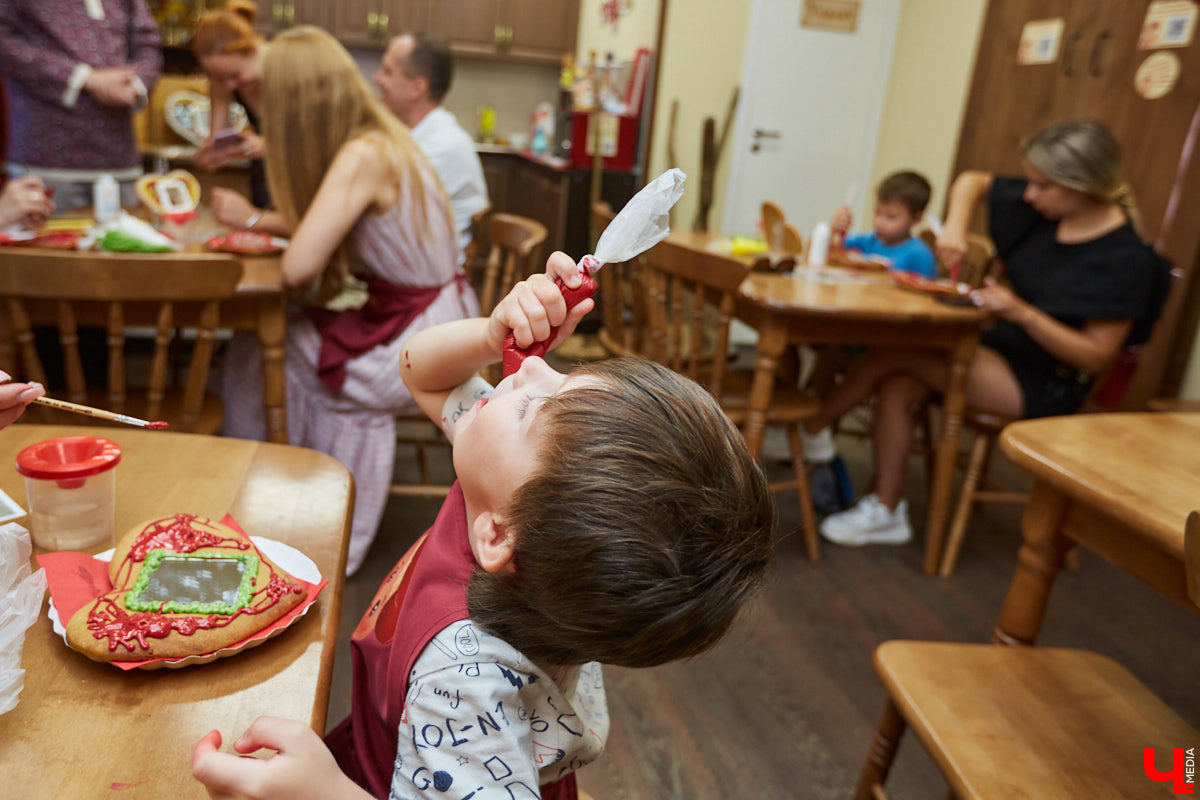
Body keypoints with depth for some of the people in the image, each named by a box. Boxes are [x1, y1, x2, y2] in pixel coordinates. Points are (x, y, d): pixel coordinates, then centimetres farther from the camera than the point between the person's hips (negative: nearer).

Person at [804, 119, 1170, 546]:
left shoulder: (1126, 259, -16)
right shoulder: (1044, 208, 1)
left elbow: (1095, 356, -16)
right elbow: (972, 181, 15)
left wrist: (1023, 314, -29)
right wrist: (955, 225, -6)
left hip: (1046, 386, -7)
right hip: (1004, 351, 7)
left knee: (892, 353, -21)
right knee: (895, 386, -18)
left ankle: (809, 429, -1)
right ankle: (886, 511, -6)